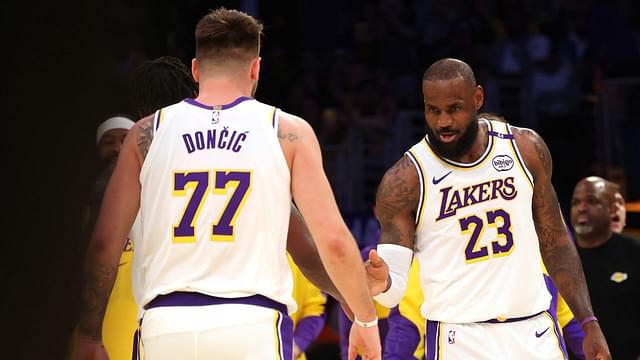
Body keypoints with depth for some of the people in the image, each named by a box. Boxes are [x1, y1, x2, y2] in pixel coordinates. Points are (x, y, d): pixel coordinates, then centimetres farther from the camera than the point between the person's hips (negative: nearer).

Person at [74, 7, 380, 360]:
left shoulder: (147, 133, 9)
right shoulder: (288, 132, 5)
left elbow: (103, 244, 6)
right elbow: (334, 240, 1)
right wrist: (366, 319, 14)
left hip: (166, 325, 2)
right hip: (254, 325, -2)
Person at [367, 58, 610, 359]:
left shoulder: (526, 149, 2)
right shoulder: (405, 181, -8)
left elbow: (554, 242, 11)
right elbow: (396, 284, -9)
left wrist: (588, 323, 6)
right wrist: (381, 284, -33)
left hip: (533, 330, 3)